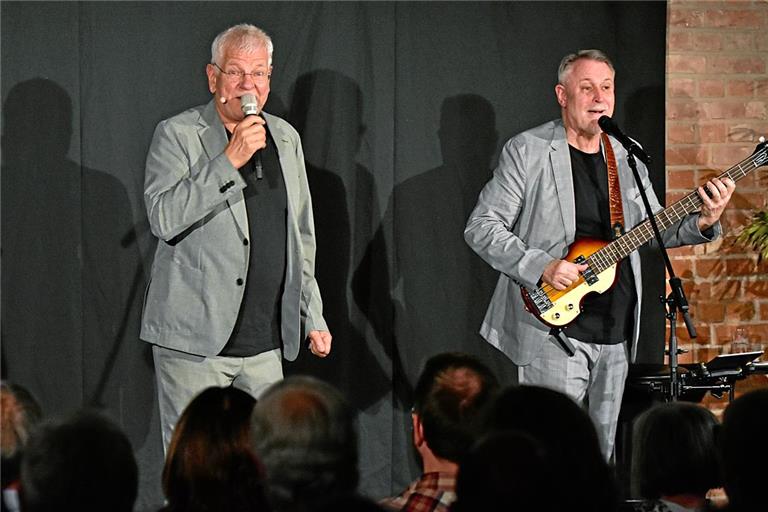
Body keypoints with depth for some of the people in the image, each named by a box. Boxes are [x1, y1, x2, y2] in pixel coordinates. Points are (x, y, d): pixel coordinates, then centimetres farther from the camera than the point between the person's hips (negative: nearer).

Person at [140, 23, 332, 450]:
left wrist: (313, 317, 17)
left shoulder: (285, 138, 14)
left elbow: (301, 237, 21)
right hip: (194, 340, -5)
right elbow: (163, 218, -17)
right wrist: (229, 161, -19)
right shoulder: (177, 135, -3)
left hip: (265, 345, 5)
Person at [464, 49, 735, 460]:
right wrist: (541, 268, -19)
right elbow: (481, 228, -7)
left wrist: (702, 222, -2)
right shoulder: (527, 151, -4)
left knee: (601, 453, 11)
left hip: (615, 333, 6)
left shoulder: (628, 157, 14)